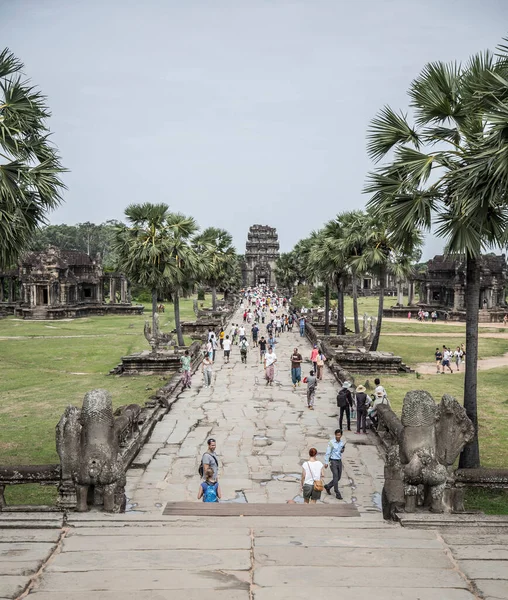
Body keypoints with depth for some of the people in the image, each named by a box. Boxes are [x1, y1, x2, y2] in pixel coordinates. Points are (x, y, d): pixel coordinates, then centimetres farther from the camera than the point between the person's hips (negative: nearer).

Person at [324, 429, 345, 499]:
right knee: (336, 477, -8)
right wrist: (326, 463, -13)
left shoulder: (342, 442, 5)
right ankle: (337, 494, -1)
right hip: (333, 461, -6)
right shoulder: (331, 442, -12)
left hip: (339, 461, 6)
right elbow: (328, 453, -10)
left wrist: (342, 450, -4)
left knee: (338, 477, 10)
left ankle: (328, 486, 31)